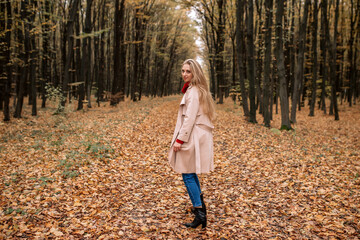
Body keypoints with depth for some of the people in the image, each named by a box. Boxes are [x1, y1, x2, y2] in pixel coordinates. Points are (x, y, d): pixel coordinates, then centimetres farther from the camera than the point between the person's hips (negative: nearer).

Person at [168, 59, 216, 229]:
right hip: (198, 136, 10)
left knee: (188, 175, -5)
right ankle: (199, 205, 36)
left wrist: (180, 139, -19)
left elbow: (190, 118, -21)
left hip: (192, 137, -10)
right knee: (191, 174, 22)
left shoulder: (193, 91, -15)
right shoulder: (198, 90, 15)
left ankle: (200, 214, -3)